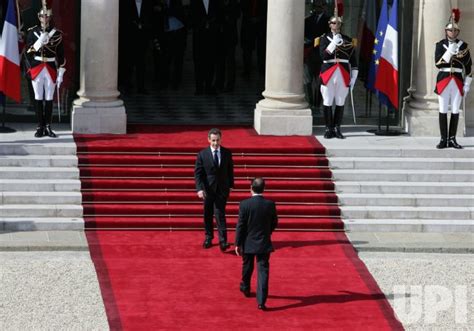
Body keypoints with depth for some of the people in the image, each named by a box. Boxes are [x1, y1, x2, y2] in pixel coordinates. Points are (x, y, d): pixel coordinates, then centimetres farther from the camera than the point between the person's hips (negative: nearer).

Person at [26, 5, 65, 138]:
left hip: (51, 70, 0)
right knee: (38, 98, 1)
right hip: (36, 70, 0)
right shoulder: (32, 32, 3)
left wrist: (60, 74, 0)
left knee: (49, 99, 2)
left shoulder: (57, 34, 3)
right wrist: (39, 42, -19)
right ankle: (40, 127, 4)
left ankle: (48, 127, 7)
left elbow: (61, 55, 3)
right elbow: (28, 51, -3)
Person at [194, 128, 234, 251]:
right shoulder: (202, 154, -5)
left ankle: (223, 241, -13)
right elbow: (198, 173, -6)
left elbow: (230, 170, 10)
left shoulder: (227, 153, 0)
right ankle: (208, 237, 26)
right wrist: (200, 189, -18)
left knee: (220, 214, -10)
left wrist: (230, 185, 8)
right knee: (208, 215, 10)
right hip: (208, 189, 1)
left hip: (222, 189, -1)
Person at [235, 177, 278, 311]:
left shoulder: (244, 204, -14)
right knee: (263, 271, -1)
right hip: (264, 244, 0)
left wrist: (237, 244, -3)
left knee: (247, 267, 23)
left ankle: (245, 288, 46)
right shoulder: (270, 204, -9)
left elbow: (240, 226, -11)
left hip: (248, 243, 0)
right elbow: (274, 224, 3)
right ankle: (261, 301, -9)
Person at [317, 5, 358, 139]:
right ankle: (329, 129, 4)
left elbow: (353, 59, 10)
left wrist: (353, 77, 4)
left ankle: (337, 129, 9)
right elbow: (323, 55, -7)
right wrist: (333, 43, -15)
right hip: (328, 74, -1)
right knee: (327, 102, -2)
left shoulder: (348, 40, 10)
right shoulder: (324, 39, 5)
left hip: (343, 75, 1)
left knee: (340, 103, 3)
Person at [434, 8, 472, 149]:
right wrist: (449, 52, -18)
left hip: (458, 82, 1)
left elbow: (468, 67, 7)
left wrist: (467, 85, 2)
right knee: (443, 111, -1)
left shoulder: (463, 46, 5)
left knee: (455, 111, 2)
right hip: (443, 80, -1)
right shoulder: (440, 45, 3)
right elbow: (438, 63, -8)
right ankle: (443, 139, 2)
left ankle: (452, 139, 8)